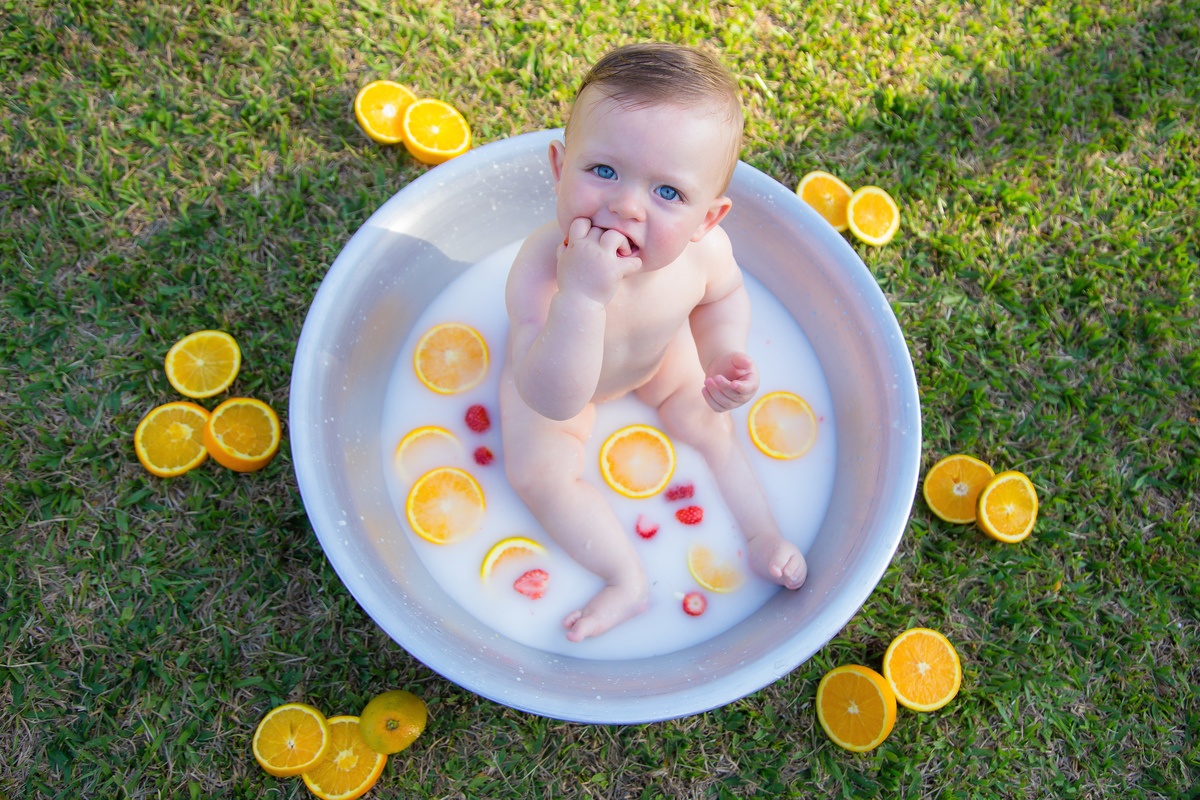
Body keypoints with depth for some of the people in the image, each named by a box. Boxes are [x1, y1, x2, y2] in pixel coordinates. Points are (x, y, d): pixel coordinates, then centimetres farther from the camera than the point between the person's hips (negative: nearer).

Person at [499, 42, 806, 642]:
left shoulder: (704, 250, -32)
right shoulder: (542, 267, -46)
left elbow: (723, 295, -5)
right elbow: (553, 401, -53)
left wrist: (724, 355, -25)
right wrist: (582, 296, -64)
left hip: (657, 355, 3)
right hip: (554, 375, -2)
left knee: (707, 428, 9)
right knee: (537, 471, -10)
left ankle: (760, 532, 32)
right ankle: (627, 581, 6)